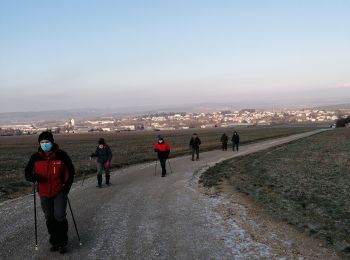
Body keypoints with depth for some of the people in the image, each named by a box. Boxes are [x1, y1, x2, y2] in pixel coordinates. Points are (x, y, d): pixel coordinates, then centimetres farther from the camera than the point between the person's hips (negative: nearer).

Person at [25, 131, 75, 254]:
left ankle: (63, 243, 10)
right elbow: (27, 172, 0)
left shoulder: (62, 155, -11)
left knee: (60, 217, -8)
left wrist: (67, 187, -10)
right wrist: (33, 177, -24)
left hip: (59, 192, -3)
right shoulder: (35, 157, -7)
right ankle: (55, 242, 29)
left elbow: (70, 171, -1)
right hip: (44, 193, 3)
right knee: (49, 218, 12)